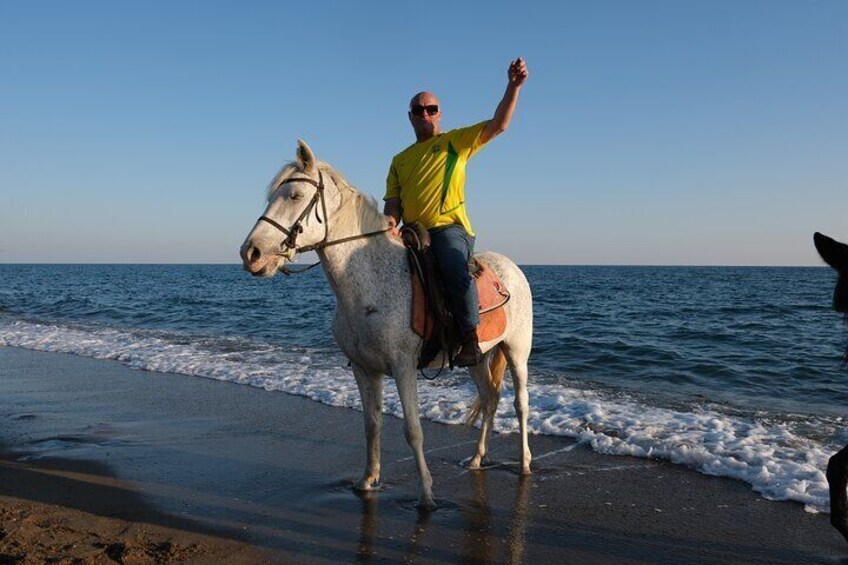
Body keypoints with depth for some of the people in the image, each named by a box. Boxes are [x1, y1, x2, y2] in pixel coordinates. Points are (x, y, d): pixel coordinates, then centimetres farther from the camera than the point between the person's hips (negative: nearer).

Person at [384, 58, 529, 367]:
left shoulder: (457, 141, 12)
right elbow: (393, 202, 16)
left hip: (450, 227, -5)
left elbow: (498, 125, 1)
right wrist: (390, 220, -8)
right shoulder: (400, 160, 24)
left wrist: (513, 85, -12)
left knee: (454, 267, -34)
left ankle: (471, 339, -27)